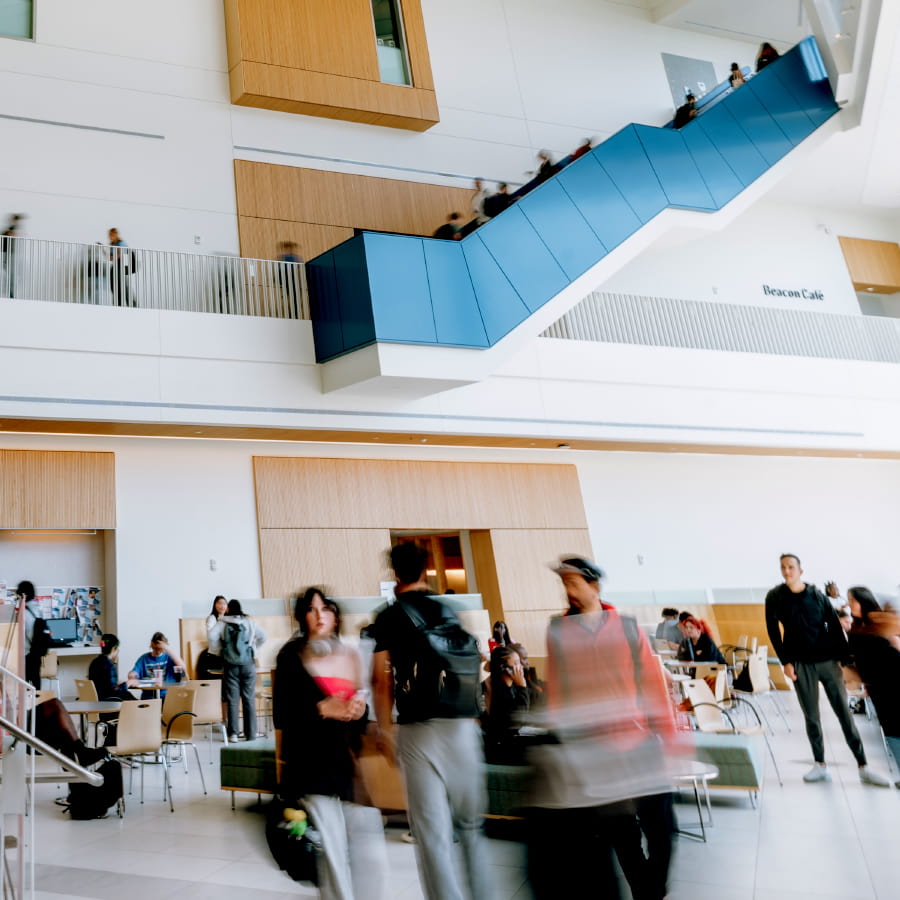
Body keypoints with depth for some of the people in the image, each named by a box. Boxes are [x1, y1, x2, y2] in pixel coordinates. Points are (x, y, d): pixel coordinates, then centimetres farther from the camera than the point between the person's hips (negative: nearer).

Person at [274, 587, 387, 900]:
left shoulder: (351, 656, 10)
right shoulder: (291, 657, 0)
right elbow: (281, 716, -4)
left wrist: (360, 710, -6)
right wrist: (321, 709, -16)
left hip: (352, 760, 3)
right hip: (315, 763, -3)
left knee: (369, 849, -2)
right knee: (333, 850, -3)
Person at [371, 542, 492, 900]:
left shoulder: (389, 616, 0)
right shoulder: (447, 610, 9)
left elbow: (382, 678, -4)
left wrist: (384, 728, 5)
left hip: (417, 727, -3)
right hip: (460, 723, 3)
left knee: (433, 831, 1)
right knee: (471, 823, 15)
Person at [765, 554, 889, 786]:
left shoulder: (817, 595, 2)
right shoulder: (775, 597, 0)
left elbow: (835, 627, 4)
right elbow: (773, 631, 1)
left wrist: (845, 659, -1)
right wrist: (785, 662, -5)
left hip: (828, 661, 0)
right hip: (801, 664, 0)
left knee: (844, 713, 2)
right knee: (811, 717, 3)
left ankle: (863, 768, 7)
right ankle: (820, 766, 14)